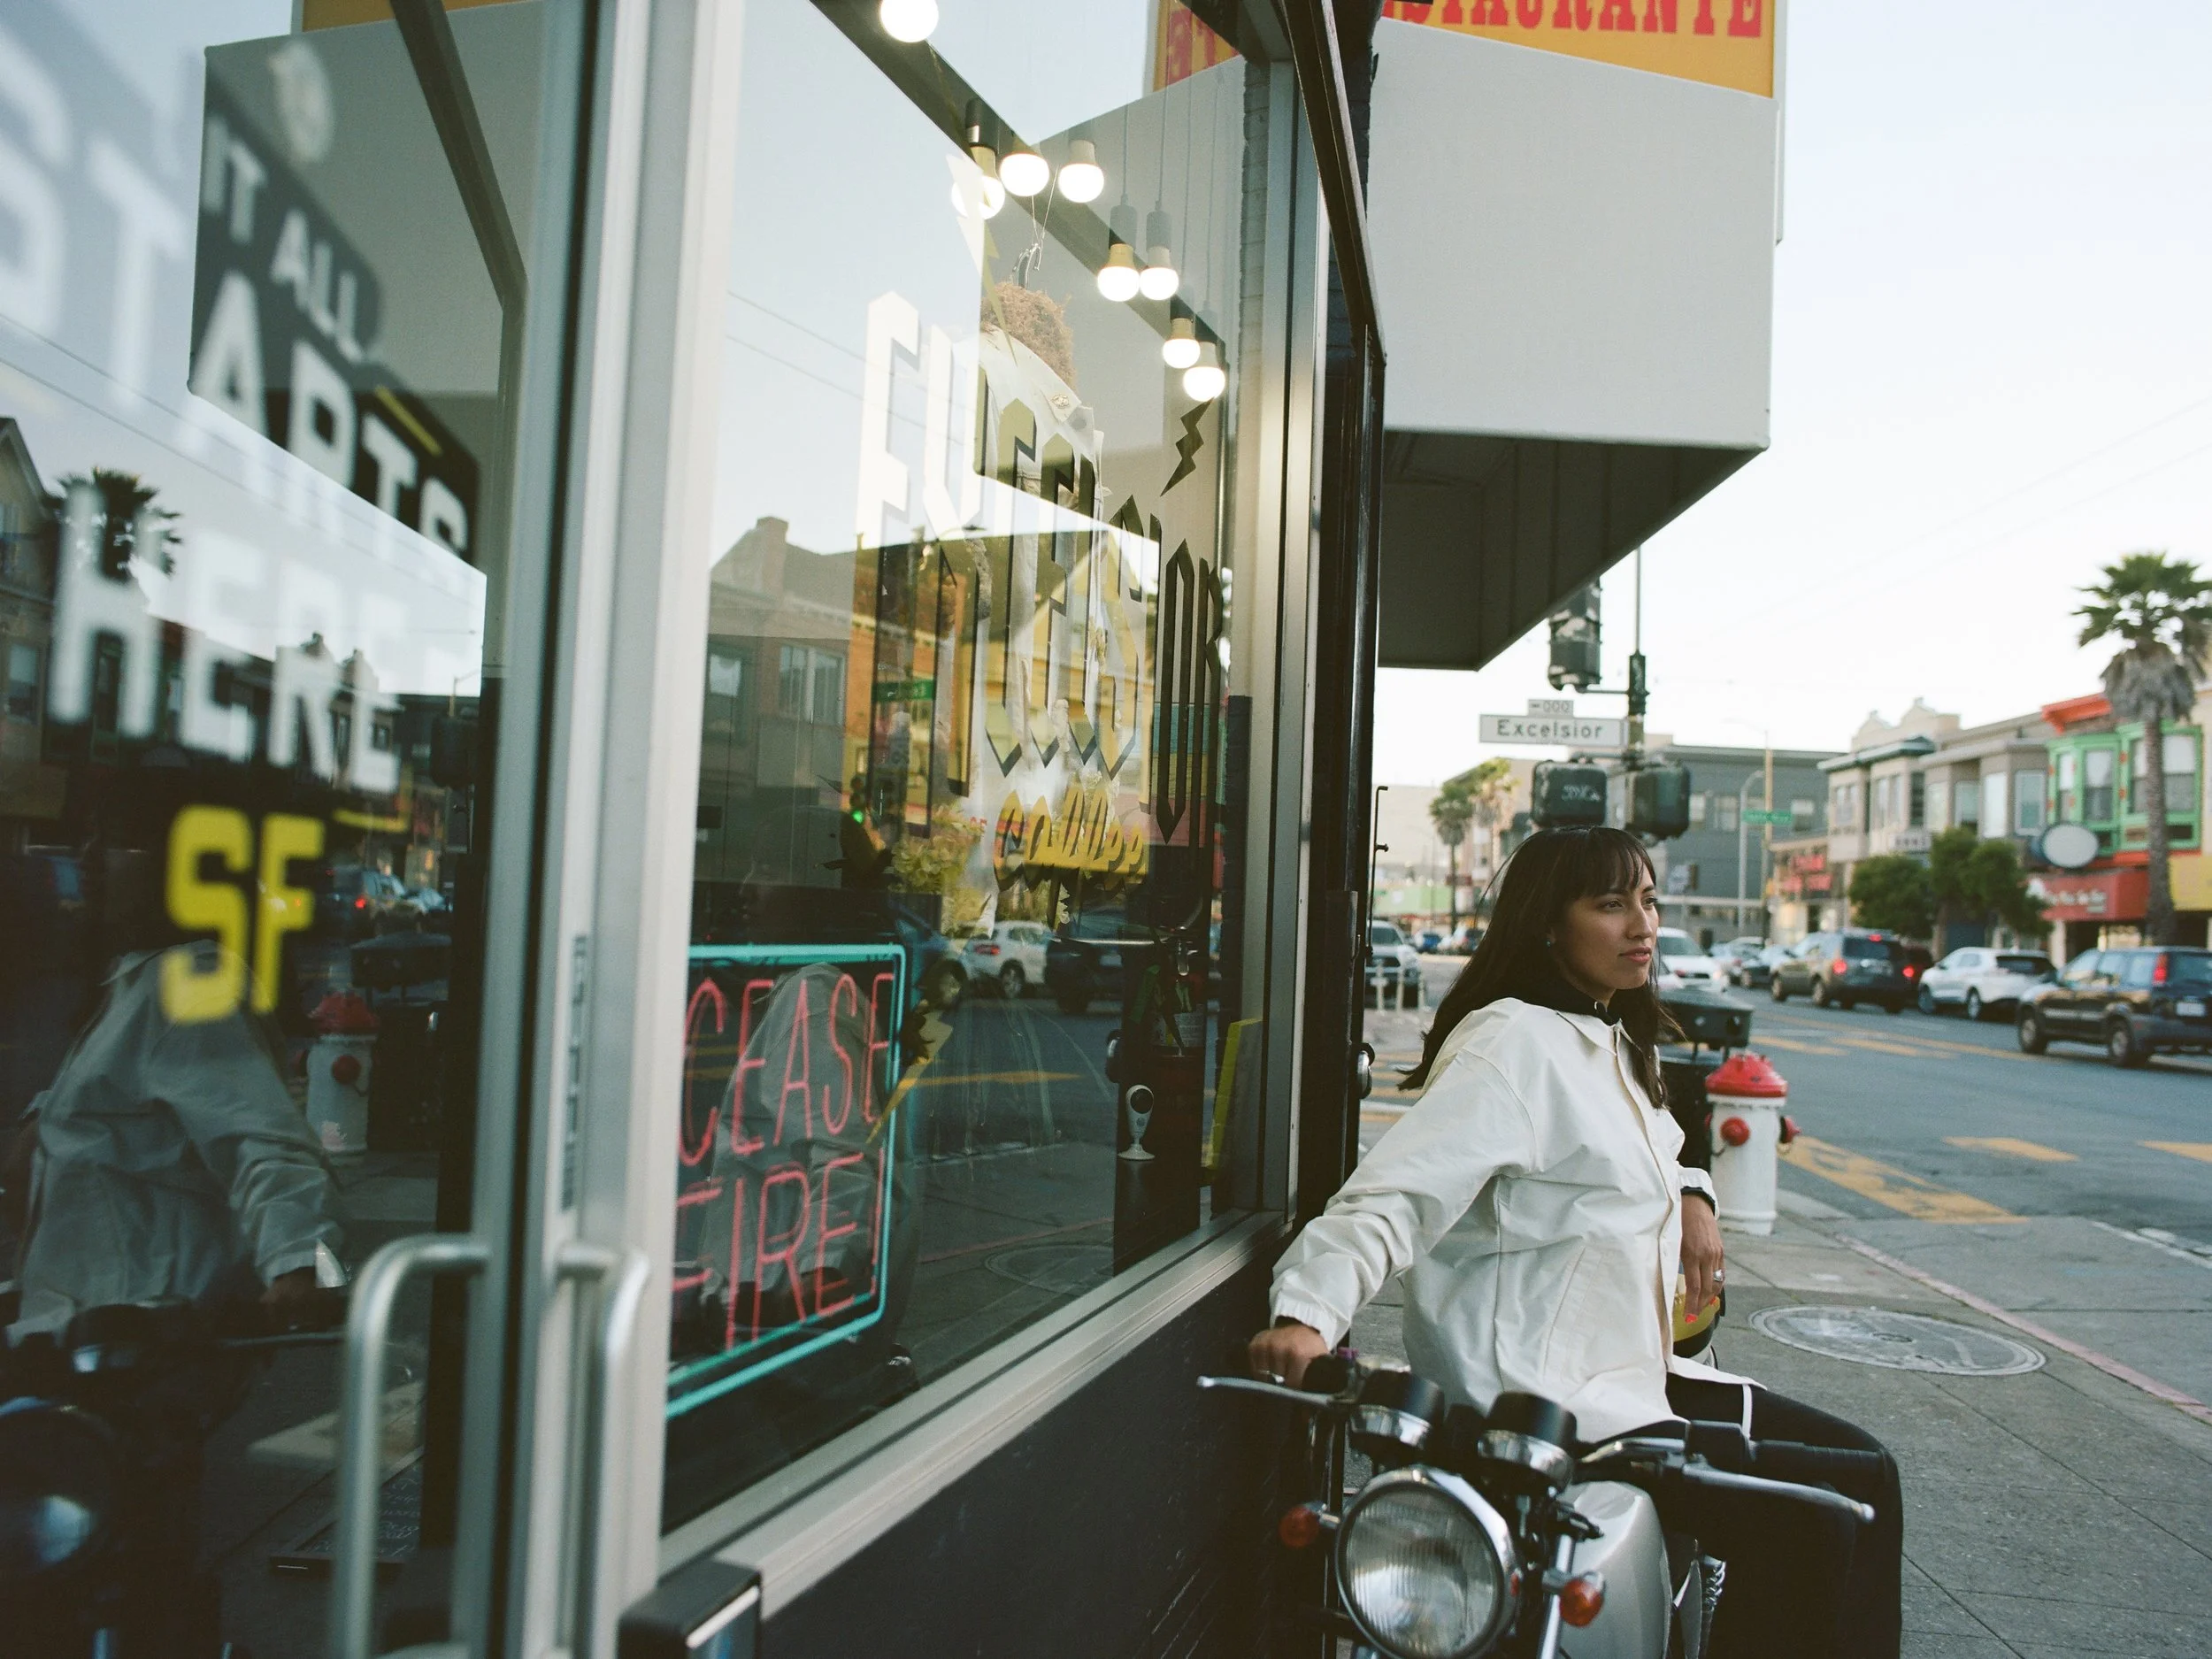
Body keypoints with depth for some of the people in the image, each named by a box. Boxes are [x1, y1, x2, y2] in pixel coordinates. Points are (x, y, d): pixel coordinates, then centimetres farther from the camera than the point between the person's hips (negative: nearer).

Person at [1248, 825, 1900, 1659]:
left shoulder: (1611, 1043, 13)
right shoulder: (1512, 1040, -17)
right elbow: (1393, 1192, -26)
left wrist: (1690, 1193, 9)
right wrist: (1308, 1311, -40)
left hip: (1632, 1374, 10)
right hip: (1546, 1404, -10)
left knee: (1855, 1470, 6)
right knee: (1796, 1529, -16)